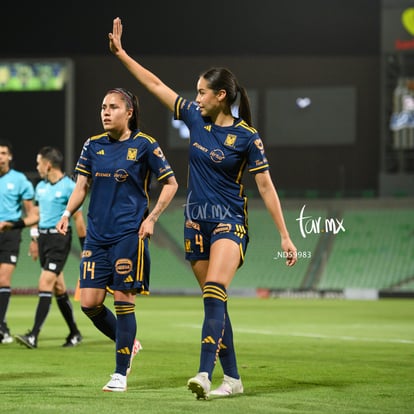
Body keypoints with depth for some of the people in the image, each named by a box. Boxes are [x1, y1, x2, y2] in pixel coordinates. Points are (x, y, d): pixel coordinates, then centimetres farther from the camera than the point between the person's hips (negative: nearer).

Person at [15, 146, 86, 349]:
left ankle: (33, 336, -19)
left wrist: (85, 247, -7)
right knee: (58, 288, 12)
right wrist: (34, 239, 22)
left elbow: (78, 218, -8)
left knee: (45, 285, -15)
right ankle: (74, 333, 23)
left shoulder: (69, 187, -10)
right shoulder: (40, 187, 12)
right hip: (43, 237, 8)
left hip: (59, 238, -8)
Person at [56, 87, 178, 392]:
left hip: (129, 233, -5)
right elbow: (82, 186, 13)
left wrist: (152, 218, -6)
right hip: (96, 234, 5)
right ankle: (128, 344, 26)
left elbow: (170, 184, 2)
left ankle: (121, 374, 3)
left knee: (123, 299, -5)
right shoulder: (93, 146, 9)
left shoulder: (144, 145, -4)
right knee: (89, 302, 0)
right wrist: (68, 213, -4)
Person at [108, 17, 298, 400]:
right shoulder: (195, 117, 5)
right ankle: (232, 378, 11)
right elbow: (155, 84, 12)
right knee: (214, 302, 6)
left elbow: (266, 186, -8)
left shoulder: (246, 137, -10)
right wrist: (121, 53, 12)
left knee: (214, 293, -23)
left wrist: (285, 236, -11)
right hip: (196, 221, 6)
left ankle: (205, 374, -34)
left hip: (229, 222, -6)